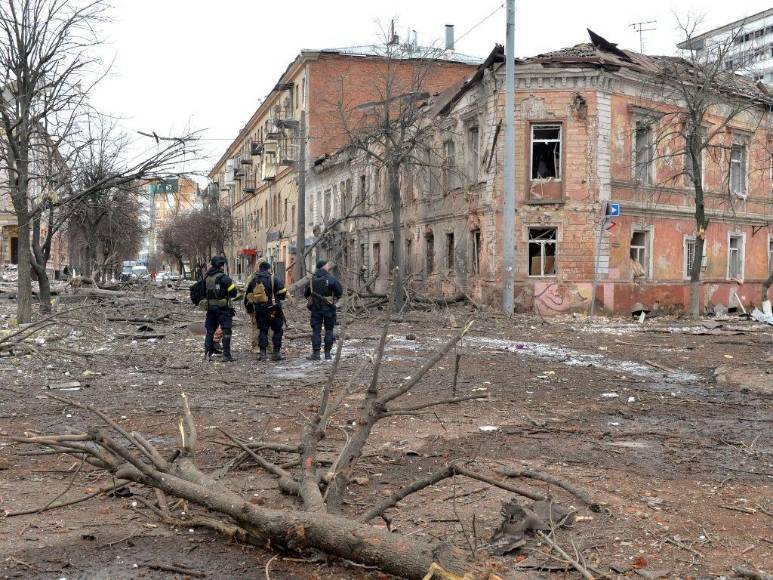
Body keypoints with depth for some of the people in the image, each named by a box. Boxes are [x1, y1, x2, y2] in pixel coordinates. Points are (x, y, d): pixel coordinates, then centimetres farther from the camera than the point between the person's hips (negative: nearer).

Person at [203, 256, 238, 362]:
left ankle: (207, 353, 18)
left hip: (210, 308, 6)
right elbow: (233, 293, -12)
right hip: (223, 308, -6)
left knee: (210, 330, 16)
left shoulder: (207, 278, 6)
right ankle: (226, 355, -6)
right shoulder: (224, 278, -14)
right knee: (226, 331, -2)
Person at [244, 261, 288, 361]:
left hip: (259, 310, 4)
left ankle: (262, 353, 7)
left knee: (262, 330, 13)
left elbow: (247, 297, 14)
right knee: (277, 330, 6)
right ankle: (276, 353, 4)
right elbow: (282, 293, -8)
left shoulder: (253, 281, 9)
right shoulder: (273, 280, -5)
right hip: (272, 310, -4)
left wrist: (250, 310, 24)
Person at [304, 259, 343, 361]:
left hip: (315, 308, 2)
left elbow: (306, 293, 8)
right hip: (328, 308, -2)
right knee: (329, 330, 8)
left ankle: (316, 353, 0)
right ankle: (327, 353, 7)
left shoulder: (312, 279, 2)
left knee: (316, 330, 5)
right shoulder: (331, 278, -9)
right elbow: (340, 291, -6)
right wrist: (335, 297, 14)